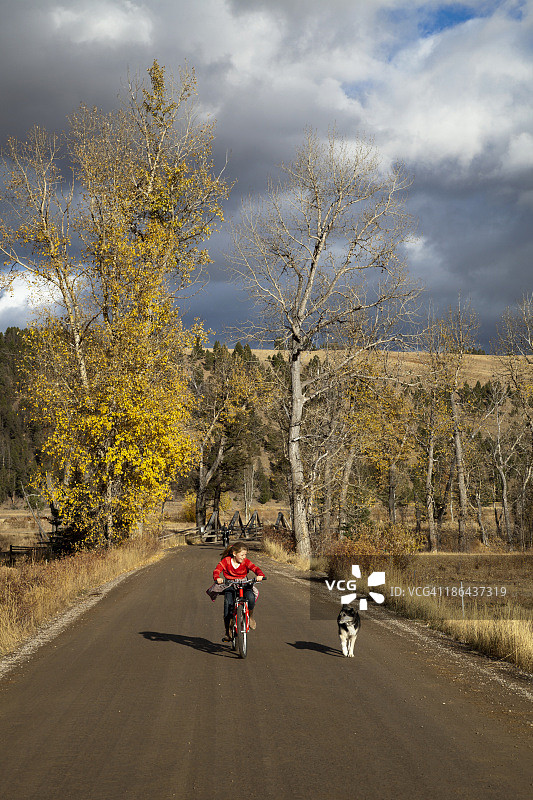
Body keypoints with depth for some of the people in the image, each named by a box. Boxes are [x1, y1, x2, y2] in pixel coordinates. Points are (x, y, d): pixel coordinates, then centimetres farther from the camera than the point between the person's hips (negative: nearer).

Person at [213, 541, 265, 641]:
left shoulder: (245, 561, -4)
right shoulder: (226, 561, -8)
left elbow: (255, 568, -18)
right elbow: (217, 570, -19)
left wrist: (260, 575, -41)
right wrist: (217, 578, -43)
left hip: (244, 585, 0)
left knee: (251, 598, -32)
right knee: (228, 604, -19)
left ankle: (251, 616, 0)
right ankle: (227, 632, -3)